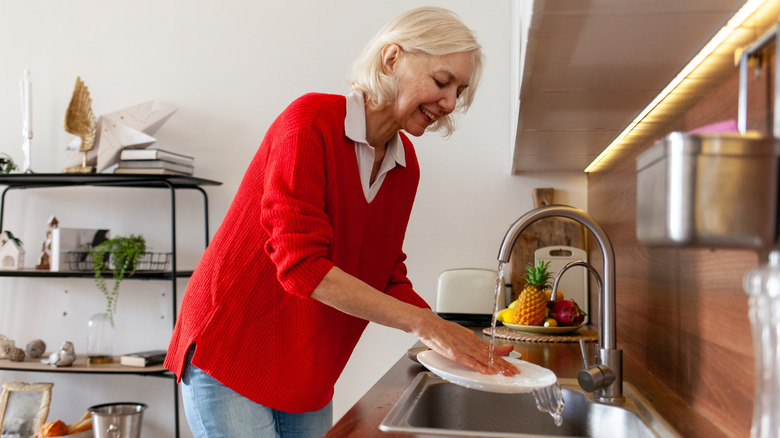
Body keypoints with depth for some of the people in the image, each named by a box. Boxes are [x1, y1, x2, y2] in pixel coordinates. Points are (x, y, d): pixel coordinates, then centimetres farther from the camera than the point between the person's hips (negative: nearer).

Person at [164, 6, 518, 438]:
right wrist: (422, 323, -25)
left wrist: (455, 341, -10)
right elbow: (303, 264, -25)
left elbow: (389, 278, 4)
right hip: (229, 354, -6)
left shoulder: (405, 165, 3)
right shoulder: (311, 119, -18)